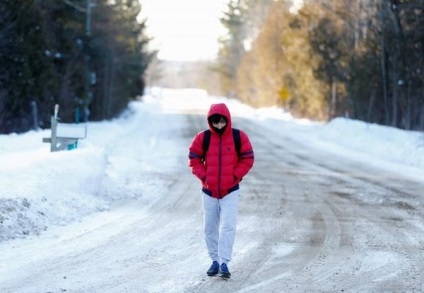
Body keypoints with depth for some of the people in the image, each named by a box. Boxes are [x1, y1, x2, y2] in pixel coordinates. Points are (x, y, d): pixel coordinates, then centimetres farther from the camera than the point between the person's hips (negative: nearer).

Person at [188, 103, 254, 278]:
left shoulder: (239, 137, -6)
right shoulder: (202, 138, -5)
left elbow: (247, 159, 0)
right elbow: (194, 159, 3)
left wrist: (235, 176, -9)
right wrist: (203, 176, -9)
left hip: (230, 191, -2)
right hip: (209, 191, 2)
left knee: (228, 226, -12)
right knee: (210, 228, 9)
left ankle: (224, 263, -13)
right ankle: (215, 261, 21)